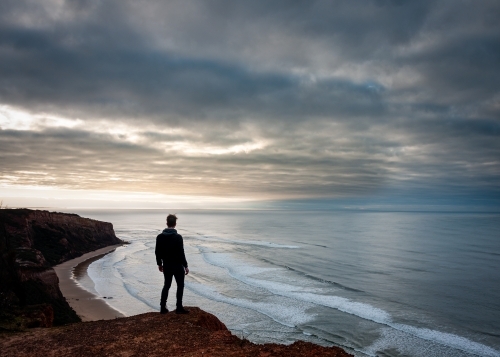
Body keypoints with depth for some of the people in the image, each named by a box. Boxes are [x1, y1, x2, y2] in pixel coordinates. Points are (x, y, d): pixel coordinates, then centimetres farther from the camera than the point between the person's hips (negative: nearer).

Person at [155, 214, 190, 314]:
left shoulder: (160, 237, -2)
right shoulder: (178, 237, -17)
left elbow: (157, 252, 4)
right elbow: (181, 253, -16)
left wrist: (159, 263, 17)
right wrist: (185, 265, -7)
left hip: (166, 266, 5)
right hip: (177, 265, -5)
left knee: (166, 285, 16)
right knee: (180, 286, 8)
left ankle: (162, 307, 17)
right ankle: (179, 308, 10)